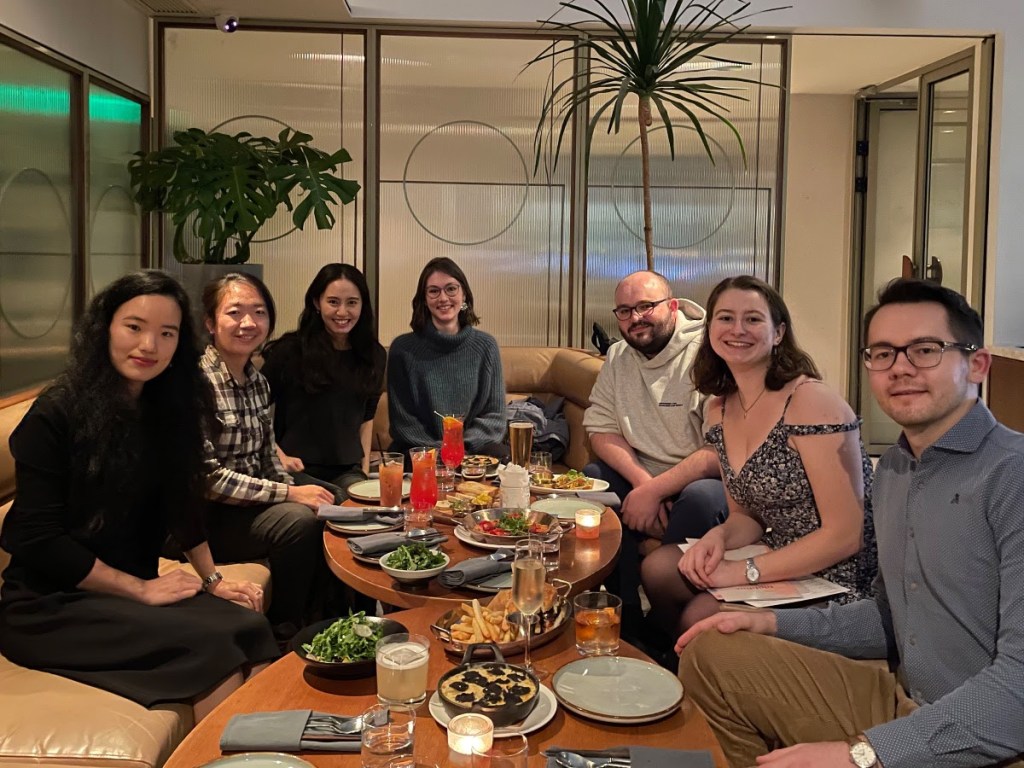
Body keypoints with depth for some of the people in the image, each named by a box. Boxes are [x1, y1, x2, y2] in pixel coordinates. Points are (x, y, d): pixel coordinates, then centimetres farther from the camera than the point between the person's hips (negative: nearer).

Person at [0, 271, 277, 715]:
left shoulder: (164, 410, 7)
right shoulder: (54, 415, -13)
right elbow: (38, 540, -15)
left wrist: (212, 579, 11)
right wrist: (141, 590, -13)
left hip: (137, 587, 6)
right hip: (48, 606, -6)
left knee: (251, 628, -22)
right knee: (213, 644, -27)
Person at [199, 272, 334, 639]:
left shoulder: (258, 382, 7)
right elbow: (206, 477, -21)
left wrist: (297, 491, -5)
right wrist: (289, 494, -19)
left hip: (253, 506, 7)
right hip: (206, 516, -7)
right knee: (298, 522, -25)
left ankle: (307, 622, 8)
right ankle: (283, 634, -4)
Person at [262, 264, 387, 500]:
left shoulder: (374, 356, 9)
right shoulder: (290, 350, -5)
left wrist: (365, 467, 12)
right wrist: (278, 456, -9)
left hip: (347, 471, 4)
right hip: (298, 469, -3)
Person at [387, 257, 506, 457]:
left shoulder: (485, 346, 5)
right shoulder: (403, 348, -1)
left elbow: (494, 415, 5)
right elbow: (402, 420, 0)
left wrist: (462, 446, -11)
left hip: (474, 446, 3)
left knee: (498, 457, -30)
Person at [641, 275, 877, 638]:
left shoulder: (810, 401, -19)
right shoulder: (719, 410, 5)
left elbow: (845, 535, -21)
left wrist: (745, 571, -20)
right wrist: (719, 536, -10)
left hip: (835, 582, -7)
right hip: (779, 562, 7)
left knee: (699, 617, -20)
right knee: (658, 567, -6)